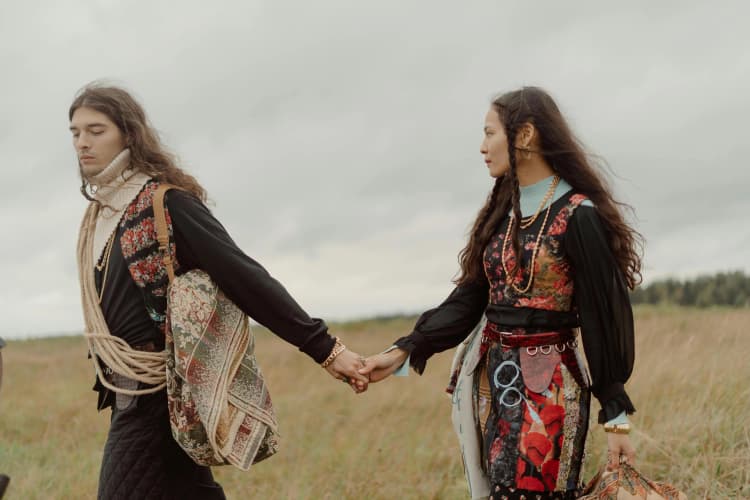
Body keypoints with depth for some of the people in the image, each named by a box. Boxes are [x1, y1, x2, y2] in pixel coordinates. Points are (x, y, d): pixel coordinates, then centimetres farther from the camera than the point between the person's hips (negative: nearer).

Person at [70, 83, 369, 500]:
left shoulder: (167, 204, -14)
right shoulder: (98, 215, 11)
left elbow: (244, 278, -19)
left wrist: (325, 348, -22)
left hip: (157, 393, -8)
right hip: (129, 393, 8)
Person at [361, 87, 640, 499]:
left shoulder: (578, 216, -11)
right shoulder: (502, 209, 11)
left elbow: (603, 317, -11)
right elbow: (469, 298, 9)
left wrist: (616, 416, -12)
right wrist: (403, 351, -1)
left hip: (546, 385, -7)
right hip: (490, 379, 7)